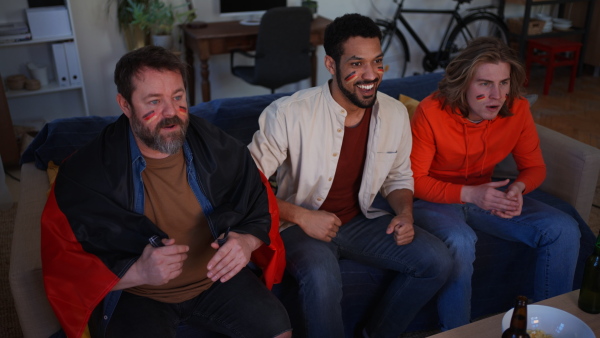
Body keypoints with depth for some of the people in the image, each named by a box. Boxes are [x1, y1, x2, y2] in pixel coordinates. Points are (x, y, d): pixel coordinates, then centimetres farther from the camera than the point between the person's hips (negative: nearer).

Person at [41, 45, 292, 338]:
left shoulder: (218, 148, -7)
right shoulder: (83, 174, -15)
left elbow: (262, 206, 6)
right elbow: (63, 265, -11)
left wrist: (248, 241, -17)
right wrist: (137, 272, -27)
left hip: (217, 278, 2)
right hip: (134, 294, -1)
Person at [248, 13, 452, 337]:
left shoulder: (395, 113, -4)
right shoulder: (288, 113, -20)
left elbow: (399, 177, 13)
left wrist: (405, 213, -8)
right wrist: (301, 216, -25)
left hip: (360, 220, 5)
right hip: (300, 225, -5)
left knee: (437, 260, -9)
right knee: (322, 279, -36)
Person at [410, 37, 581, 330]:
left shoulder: (517, 109, -10)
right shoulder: (431, 112, -22)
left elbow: (534, 167, 3)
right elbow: (415, 180, -16)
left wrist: (518, 188, -21)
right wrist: (469, 194, -29)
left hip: (483, 194, 5)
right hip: (436, 199, -5)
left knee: (564, 230, -11)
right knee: (461, 242, -37)